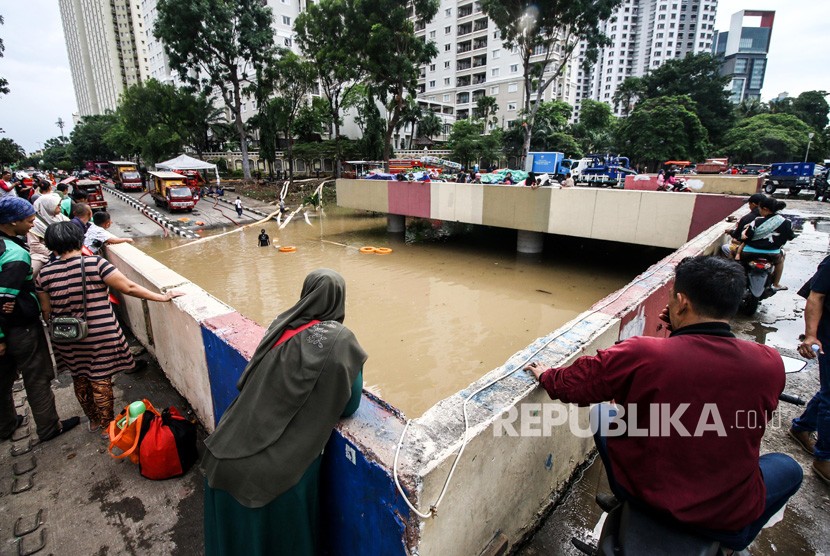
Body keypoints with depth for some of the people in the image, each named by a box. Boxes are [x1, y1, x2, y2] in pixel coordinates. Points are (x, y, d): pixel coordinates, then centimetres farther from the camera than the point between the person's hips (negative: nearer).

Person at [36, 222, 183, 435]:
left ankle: (93, 420, 40)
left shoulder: (45, 274, -3)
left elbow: (46, 311, 3)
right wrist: (162, 297, -12)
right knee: (101, 381, 10)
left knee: (80, 380, 22)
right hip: (100, 336, -4)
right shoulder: (95, 264, -15)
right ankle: (106, 425, 26)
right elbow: (129, 287, -18)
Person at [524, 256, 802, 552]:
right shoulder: (771, 364, -18)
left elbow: (571, 385, -11)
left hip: (640, 492, -1)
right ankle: (731, 541, 39)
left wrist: (545, 376, 10)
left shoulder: (640, 354, -25)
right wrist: (686, 333, 2)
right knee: (787, 467, 29)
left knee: (602, 413, 26)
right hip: (726, 518, 2)